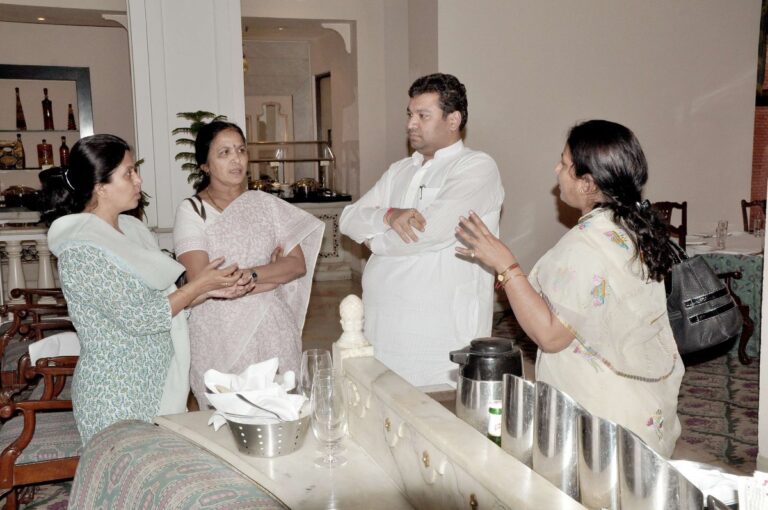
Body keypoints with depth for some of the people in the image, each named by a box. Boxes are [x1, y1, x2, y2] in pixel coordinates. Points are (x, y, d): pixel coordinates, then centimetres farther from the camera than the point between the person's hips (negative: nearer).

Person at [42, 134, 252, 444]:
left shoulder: (131, 228, 7)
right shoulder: (81, 250, -19)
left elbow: (165, 298, 11)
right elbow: (140, 317, -20)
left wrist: (213, 290, -3)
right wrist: (200, 285, -12)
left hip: (159, 383, 8)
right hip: (118, 399, -8)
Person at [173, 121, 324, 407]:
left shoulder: (265, 204, 6)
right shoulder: (191, 211, -3)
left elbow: (298, 264, -1)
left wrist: (248, 275, -15)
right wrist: (272, 276, -10)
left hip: (272, 331, 3)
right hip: (218, 337, -2)